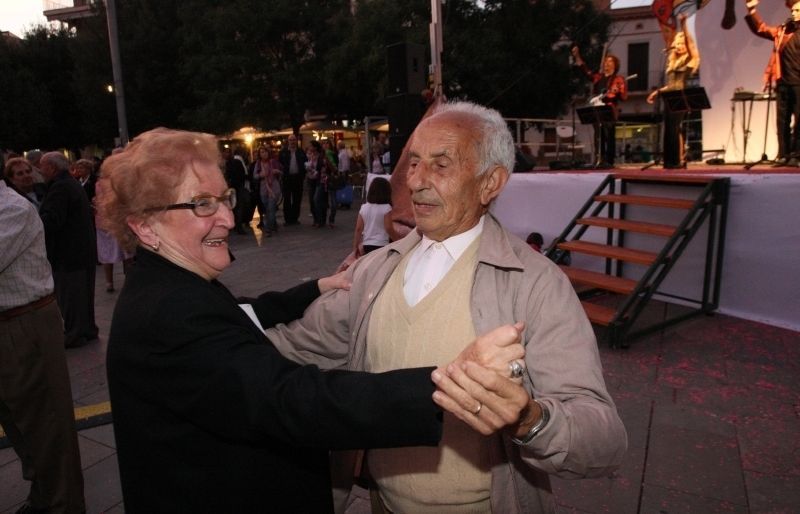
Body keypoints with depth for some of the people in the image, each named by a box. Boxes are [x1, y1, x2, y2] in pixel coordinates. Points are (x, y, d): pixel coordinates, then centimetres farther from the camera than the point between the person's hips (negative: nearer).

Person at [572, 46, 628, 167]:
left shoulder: (618, 79, 6)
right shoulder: (598, 77, 18)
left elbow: (624, 97, 0)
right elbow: (585, 70, 19)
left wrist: (617, 92, -21)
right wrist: (577, 56, 11)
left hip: (610, 111, -5)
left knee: (609, 137, -10)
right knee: (598, 137, 2)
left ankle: (609, 162, -10)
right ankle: (601, 161, 5)